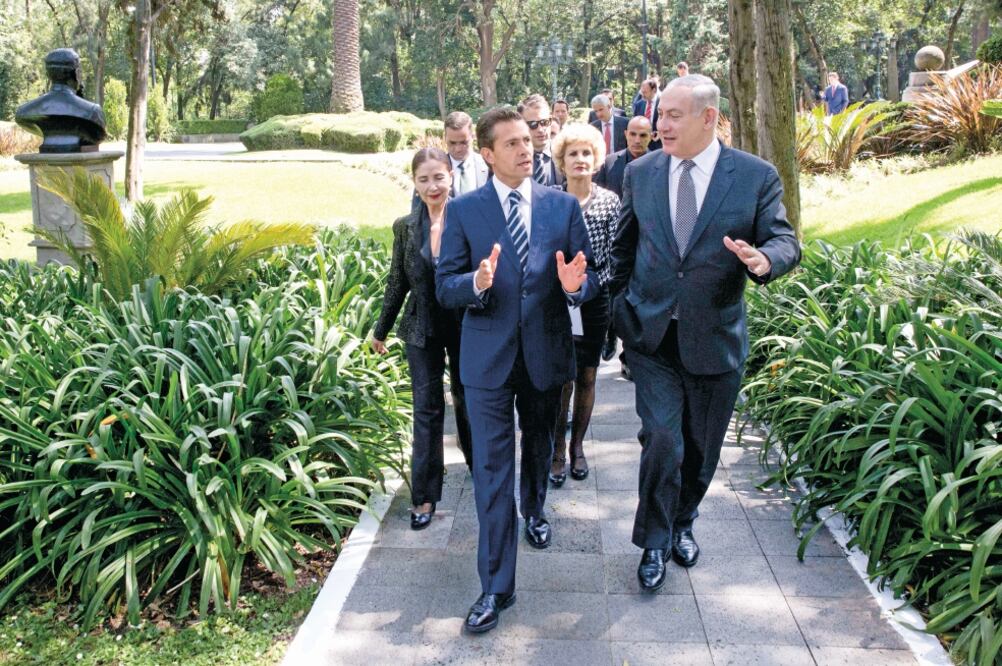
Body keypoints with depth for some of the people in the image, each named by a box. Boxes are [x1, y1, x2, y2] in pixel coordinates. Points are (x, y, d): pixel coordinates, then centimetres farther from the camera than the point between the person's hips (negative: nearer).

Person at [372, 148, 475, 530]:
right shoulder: (406, 227, -2)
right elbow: (397, 282, 8)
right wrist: (380, 330, 14)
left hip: (466, 326, -1)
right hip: (422, 329, 2)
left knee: (466, 399, 17)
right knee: (427, 409, 4)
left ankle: (478, 464, 42)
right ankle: (425, 495, 12)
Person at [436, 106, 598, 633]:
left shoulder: (563, 205, 0)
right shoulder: (463, 211, -4)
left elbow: (588, 279, 2)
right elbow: (445, 287, -5)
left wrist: (575, 285, -22)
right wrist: (477, 284, -27)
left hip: (545, 351, 2)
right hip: (489, 356, -2)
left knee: (539, 446, 24)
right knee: (491, 470, -2)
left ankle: (534, 510, 55)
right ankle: (496, 587, 5)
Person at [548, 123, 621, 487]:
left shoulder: (610, 201, 0)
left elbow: (614, 255, 0)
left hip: (594, 300, 2)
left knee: (587, 377, 10)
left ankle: (577, 446, 26)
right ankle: (557, 450, 12)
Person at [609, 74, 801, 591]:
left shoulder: (756, 176, -5)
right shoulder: (640, 172, 2)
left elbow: (785, 242, -4)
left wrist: (764, 259, -27)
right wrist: (619, 308, 14)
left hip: (715, 338, 0)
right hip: (652, 335, 0)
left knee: (701, 446, 14)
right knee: (662, 441, -8)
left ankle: (683, 523, 41)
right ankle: (654, 542, 14)